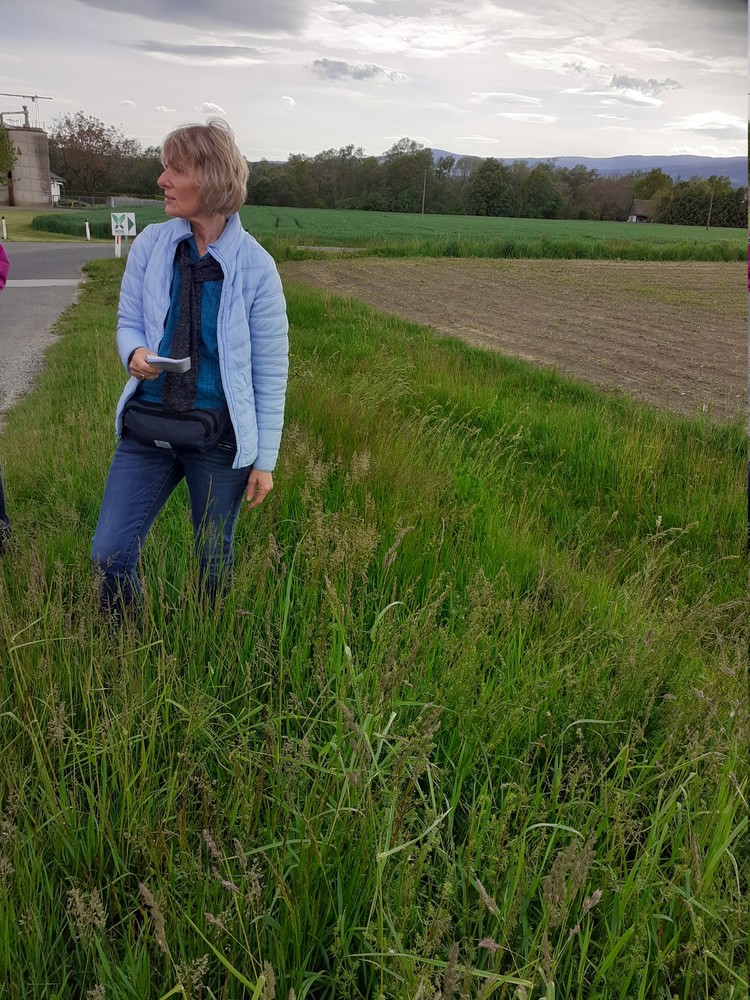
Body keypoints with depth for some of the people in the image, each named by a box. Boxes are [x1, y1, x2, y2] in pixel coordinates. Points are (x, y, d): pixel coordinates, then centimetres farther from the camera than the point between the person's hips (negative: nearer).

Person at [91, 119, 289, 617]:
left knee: (214, 560, 13)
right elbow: (129, 322, 9)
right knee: (110, 555, 0)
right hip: (149, 425, 3)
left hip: (220, 435, -2)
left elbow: (271, 370, -6)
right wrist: (135, 354, -17)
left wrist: (265, 459, -4)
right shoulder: (150, 244, -2)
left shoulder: (255, 265, -10)